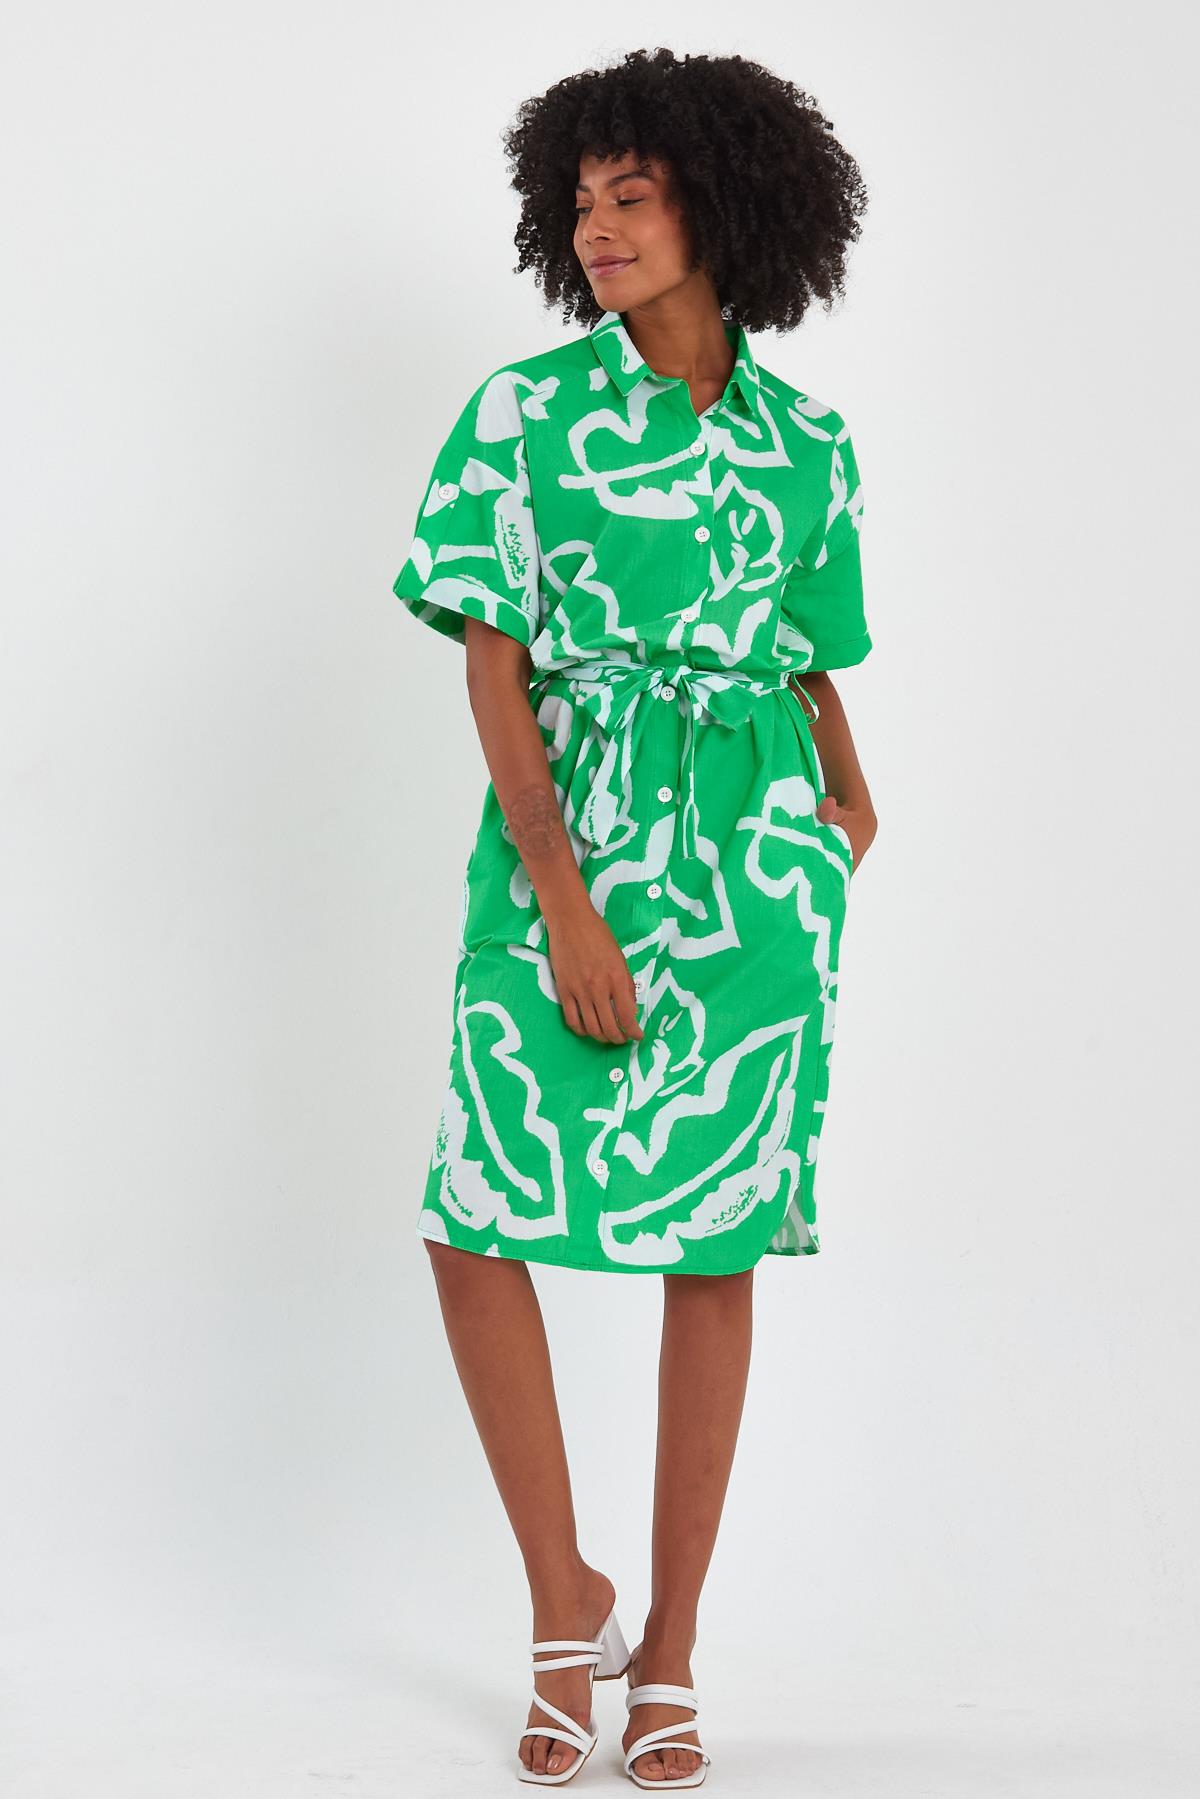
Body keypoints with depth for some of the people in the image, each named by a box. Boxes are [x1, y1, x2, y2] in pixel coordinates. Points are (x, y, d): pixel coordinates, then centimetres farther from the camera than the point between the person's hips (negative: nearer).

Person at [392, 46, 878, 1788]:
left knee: (720, 1246, 3)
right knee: (479, 1218, -8)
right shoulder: (527, 410, -1)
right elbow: (492, 665, -6)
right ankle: (564, 1606, 11)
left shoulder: (806, 443, 7)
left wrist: (849, 810, 16)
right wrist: (563, 901, -14)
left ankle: (668, 1651, 13)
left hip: (757, 863, 2)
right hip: (568, 842, -2)